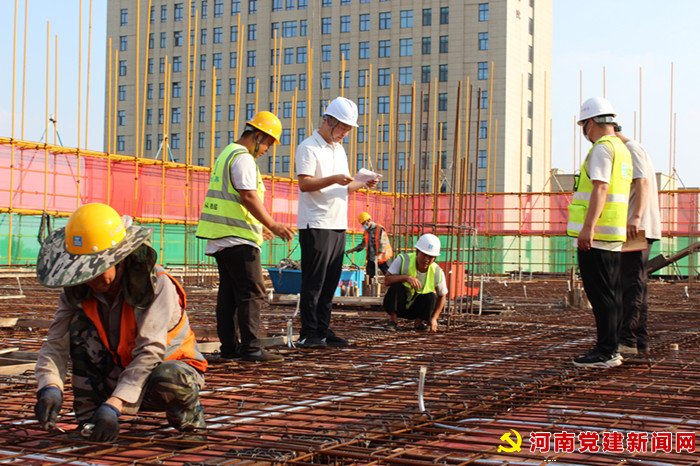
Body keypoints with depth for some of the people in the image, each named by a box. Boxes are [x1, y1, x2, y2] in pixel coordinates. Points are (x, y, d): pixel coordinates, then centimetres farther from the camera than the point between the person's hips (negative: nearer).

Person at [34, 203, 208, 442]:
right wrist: (50, 387, -39)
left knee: (169, 379, -40)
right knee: (80, 326, -19)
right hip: (120, 375, 4)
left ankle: (187, 412, -5)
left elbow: (150, 352, -34)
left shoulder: (158, 286, -26)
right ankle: (89, 417, -12)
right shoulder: (77, 291, -11)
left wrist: (113, 406, -42)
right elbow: (56, 343, -18)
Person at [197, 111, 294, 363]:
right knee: (252, 292, -9)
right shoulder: (243, 158, -11)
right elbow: (248, 196, -20)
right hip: (238, 238, -10)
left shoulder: (227, 154, 21)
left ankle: (229, 347, 12)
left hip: (221, 237, 10)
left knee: (229, 292, 10)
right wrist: (273, 225, -21)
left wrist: (260, 226, 29)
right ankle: (251, 348, -12)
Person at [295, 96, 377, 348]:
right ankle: (308, 334, -1)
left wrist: (362, 184, 6)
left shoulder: (339, 150, 21)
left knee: (330, 283, 9)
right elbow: (304, 183, -16)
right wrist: (333, 179, -27)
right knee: (313, 283, -5)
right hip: (316, 226, -8)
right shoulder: (309, 147, -5)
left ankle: (323, 331, 15)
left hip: (338, 226, 8)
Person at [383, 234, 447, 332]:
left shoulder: (437, 273, -14)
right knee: (397, 286, -32)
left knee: (431, 296, -26)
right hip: (398, 305, -2)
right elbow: (387, 281, -26)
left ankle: (418, 322, 3)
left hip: (415, 309, 2)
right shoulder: (403, 260, -20)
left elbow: (442, 297, -2)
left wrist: (434, 318, -11)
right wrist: (406, 277, -41)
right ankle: (393, 321, -12)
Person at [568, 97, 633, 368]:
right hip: (614, 234, 10)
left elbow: (600, 188, -21)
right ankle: (611, 350, 16)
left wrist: (588, 227, -27)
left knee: (600, 294, -8)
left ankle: (605, 351, -7)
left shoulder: (602, 148, -10)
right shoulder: (623, 149, 20)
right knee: (611, 294, 11)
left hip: (595, 234, -10)